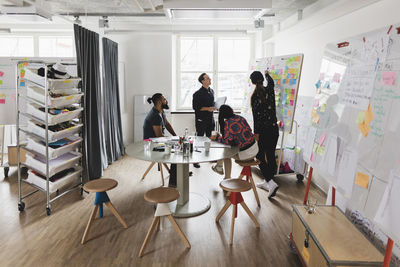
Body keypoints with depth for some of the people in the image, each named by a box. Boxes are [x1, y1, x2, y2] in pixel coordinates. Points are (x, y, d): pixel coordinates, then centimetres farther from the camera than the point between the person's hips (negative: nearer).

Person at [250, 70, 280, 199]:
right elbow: (271, 82, 28)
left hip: (263, 130, -6)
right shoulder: (270, 90, 3)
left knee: (260, 157, 4)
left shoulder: (255, 96, -13)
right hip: (274, 129, 6)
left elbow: (256, 116, -15)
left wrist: (256, 133, -11)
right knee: (271, 156, 12)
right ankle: (267, 182, 24)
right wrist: (267, 74, 46)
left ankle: (271, 183, -8)